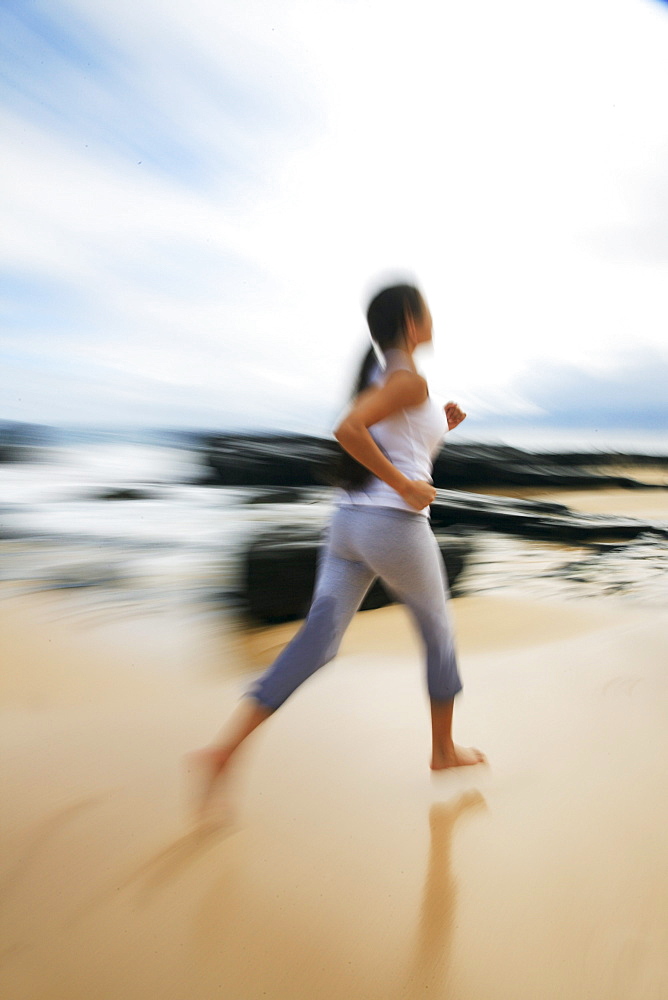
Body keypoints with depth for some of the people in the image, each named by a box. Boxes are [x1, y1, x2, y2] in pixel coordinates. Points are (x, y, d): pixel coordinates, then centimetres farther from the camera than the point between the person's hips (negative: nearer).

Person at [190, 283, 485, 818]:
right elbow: (348, 429, -26)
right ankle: (444, 749, 33)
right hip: (395, 527, -8)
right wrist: (406, 485, -19)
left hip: (349, 524, 8)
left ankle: (224, 748, -4)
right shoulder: (410, 379, -9)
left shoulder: (379, 375, 20)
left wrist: (440, 428, 19)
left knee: (316, 641, 3)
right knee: (439, 633, 15)